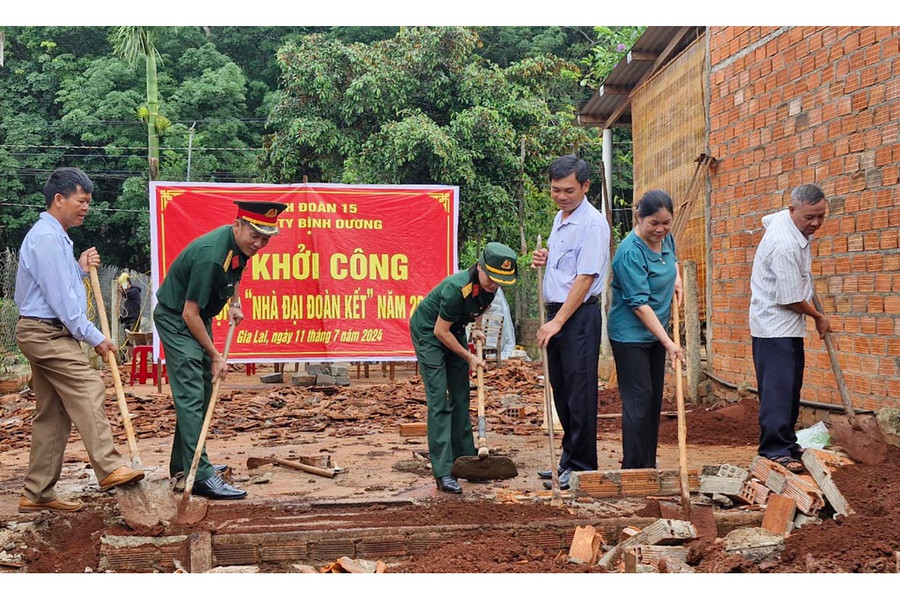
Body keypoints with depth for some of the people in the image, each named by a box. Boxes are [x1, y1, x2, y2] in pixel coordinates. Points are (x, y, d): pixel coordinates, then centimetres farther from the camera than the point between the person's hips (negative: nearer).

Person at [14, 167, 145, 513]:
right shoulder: (46, 238, -13)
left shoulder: (56, 237, 20)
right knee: (88, 390, -19)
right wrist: (94, 337, -14)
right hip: (46, 332, -10)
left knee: (52, 414, 8)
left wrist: (81, 270, 6)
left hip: (46, 332, 10)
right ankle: (109, 469, -26)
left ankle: (38, 494, 11)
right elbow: (60, 297, -17)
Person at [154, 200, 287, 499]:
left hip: (199, 318, 10)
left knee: (202, 393, 14)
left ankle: (184, 463, 25)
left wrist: (235, 302, 5)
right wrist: (214, 355, -20)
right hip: (175, 318, -10)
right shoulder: (211, 255, -32)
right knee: (190, 395, -15)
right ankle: (200, 476, -18)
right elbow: (189, 313, -27)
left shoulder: (241, 245, -5)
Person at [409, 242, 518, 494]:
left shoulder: (490, 286, -12)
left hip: (454, 332, 8)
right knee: (438, 401, -14)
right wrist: (469, 357, -16)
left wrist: (477, 328, 3)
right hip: (427, 332, -8)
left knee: (461, 396, 10)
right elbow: (440, 331, -26)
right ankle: (443, 473, -16)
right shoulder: (457, 287, -34)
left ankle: (465, 458, 22)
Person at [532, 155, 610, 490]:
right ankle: (569, 461, 24)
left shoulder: (592, 224, -14)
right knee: (561, 391, 14)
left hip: (579, 316, -9)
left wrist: (558, 322, -20)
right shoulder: (560, 218, 14)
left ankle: (580, 467, 3)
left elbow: (585, 278, -19)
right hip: (556, 313, 9)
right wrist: (545, 257, 7)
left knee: (579, 394, -4)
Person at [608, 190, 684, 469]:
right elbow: (639, 304, -26)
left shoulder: (666, 238, 2)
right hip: (630, 335, -9)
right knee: (639, 401, -9)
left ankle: (649, 466, 22)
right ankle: (634, 468, -2)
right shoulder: (630, 252, -23)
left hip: (655, 331, 9)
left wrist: (677, 277, 6)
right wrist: (668, 343, -28)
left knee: (654, 399, 12)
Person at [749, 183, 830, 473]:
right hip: (774, 325, -10)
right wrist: (819, 318, -4)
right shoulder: (785, 246, -27)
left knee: (791, 387, 13)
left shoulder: (784, 218, 2)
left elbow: (768, 219, 30)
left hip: (788, 326, 10)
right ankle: (775, 450, -10)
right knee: (778, 387, -12)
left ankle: (787, 444, 21)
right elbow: (791, 299, -22)